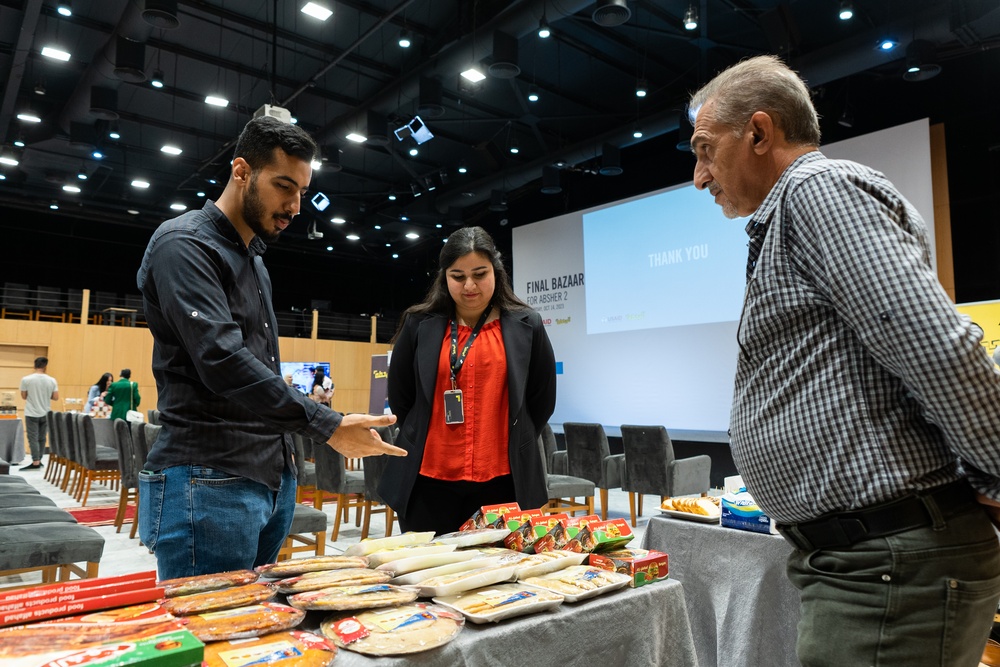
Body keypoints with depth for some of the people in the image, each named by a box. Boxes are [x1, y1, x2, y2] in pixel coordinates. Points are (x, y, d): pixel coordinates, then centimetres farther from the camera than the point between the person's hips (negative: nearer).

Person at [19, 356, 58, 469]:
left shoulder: (26, 379, -8)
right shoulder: (52, 380, -4)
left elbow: (23, 396, 0)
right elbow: (55, 397, -1)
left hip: (32, 413, -2)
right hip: (45, 414, 2)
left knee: (33, 438, -1)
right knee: (42, 438, 12)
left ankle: (35, 463, -6)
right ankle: (39, 461, 18)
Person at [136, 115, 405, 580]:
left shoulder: (253, 258, 19)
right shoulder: (184, 245, -10)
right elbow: (223, 361, -23)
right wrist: (327, 425, -24)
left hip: (272, 476, 9)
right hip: (209, 483, -9)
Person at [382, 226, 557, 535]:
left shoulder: (525, 325, 2)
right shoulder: (419, 324, 2)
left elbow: (542, 399, 9)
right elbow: (399, 397, 12)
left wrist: (515, 447, 11)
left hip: (503, 480, 0)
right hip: (428, 481, 1)